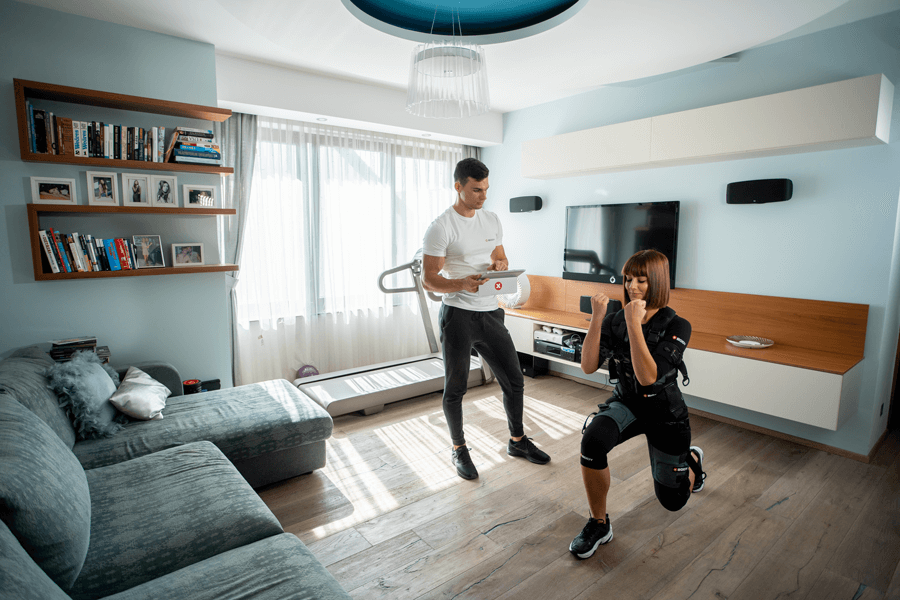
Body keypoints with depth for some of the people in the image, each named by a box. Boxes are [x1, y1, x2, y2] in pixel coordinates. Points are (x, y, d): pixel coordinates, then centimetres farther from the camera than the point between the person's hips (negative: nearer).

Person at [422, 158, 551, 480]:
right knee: (455, 387, 7)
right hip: (458, 316, -5)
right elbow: (428, 279, -11)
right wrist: (461, 284, -29)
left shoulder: (492, 220, 9)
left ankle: (517, 440, 33)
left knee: (514, 380, 12)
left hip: (490, 313, 6)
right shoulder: (441, 227, -11)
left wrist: (501, 265, -6)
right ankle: (459, 449, 28)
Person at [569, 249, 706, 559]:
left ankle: (691, 458, 47)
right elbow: (588, 366, -19)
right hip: (625, 403, 2)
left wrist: (634, 324, -36)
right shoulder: (615, 320, -10)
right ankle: (599, 524, -11)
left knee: (672, 501, 13)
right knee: (592, 440, -33)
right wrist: (596, 319, -28)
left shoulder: (676, 326, -19)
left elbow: (648, 377, -31)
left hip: (664, 412, -1)